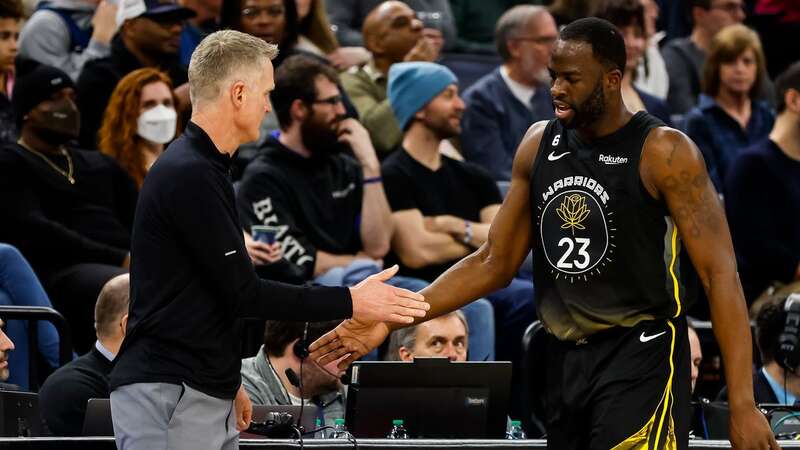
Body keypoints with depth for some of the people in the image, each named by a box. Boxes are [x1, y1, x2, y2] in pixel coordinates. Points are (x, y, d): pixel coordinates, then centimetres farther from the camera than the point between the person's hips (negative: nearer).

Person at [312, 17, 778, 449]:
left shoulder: (663, 153, -11)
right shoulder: (539, 144, 7)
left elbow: (720, 274, -13)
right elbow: (494, 262, 14)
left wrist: (743, 405, -20)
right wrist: (391, 319, 5)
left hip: (640, 358, -6)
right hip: (564, 359, 6)